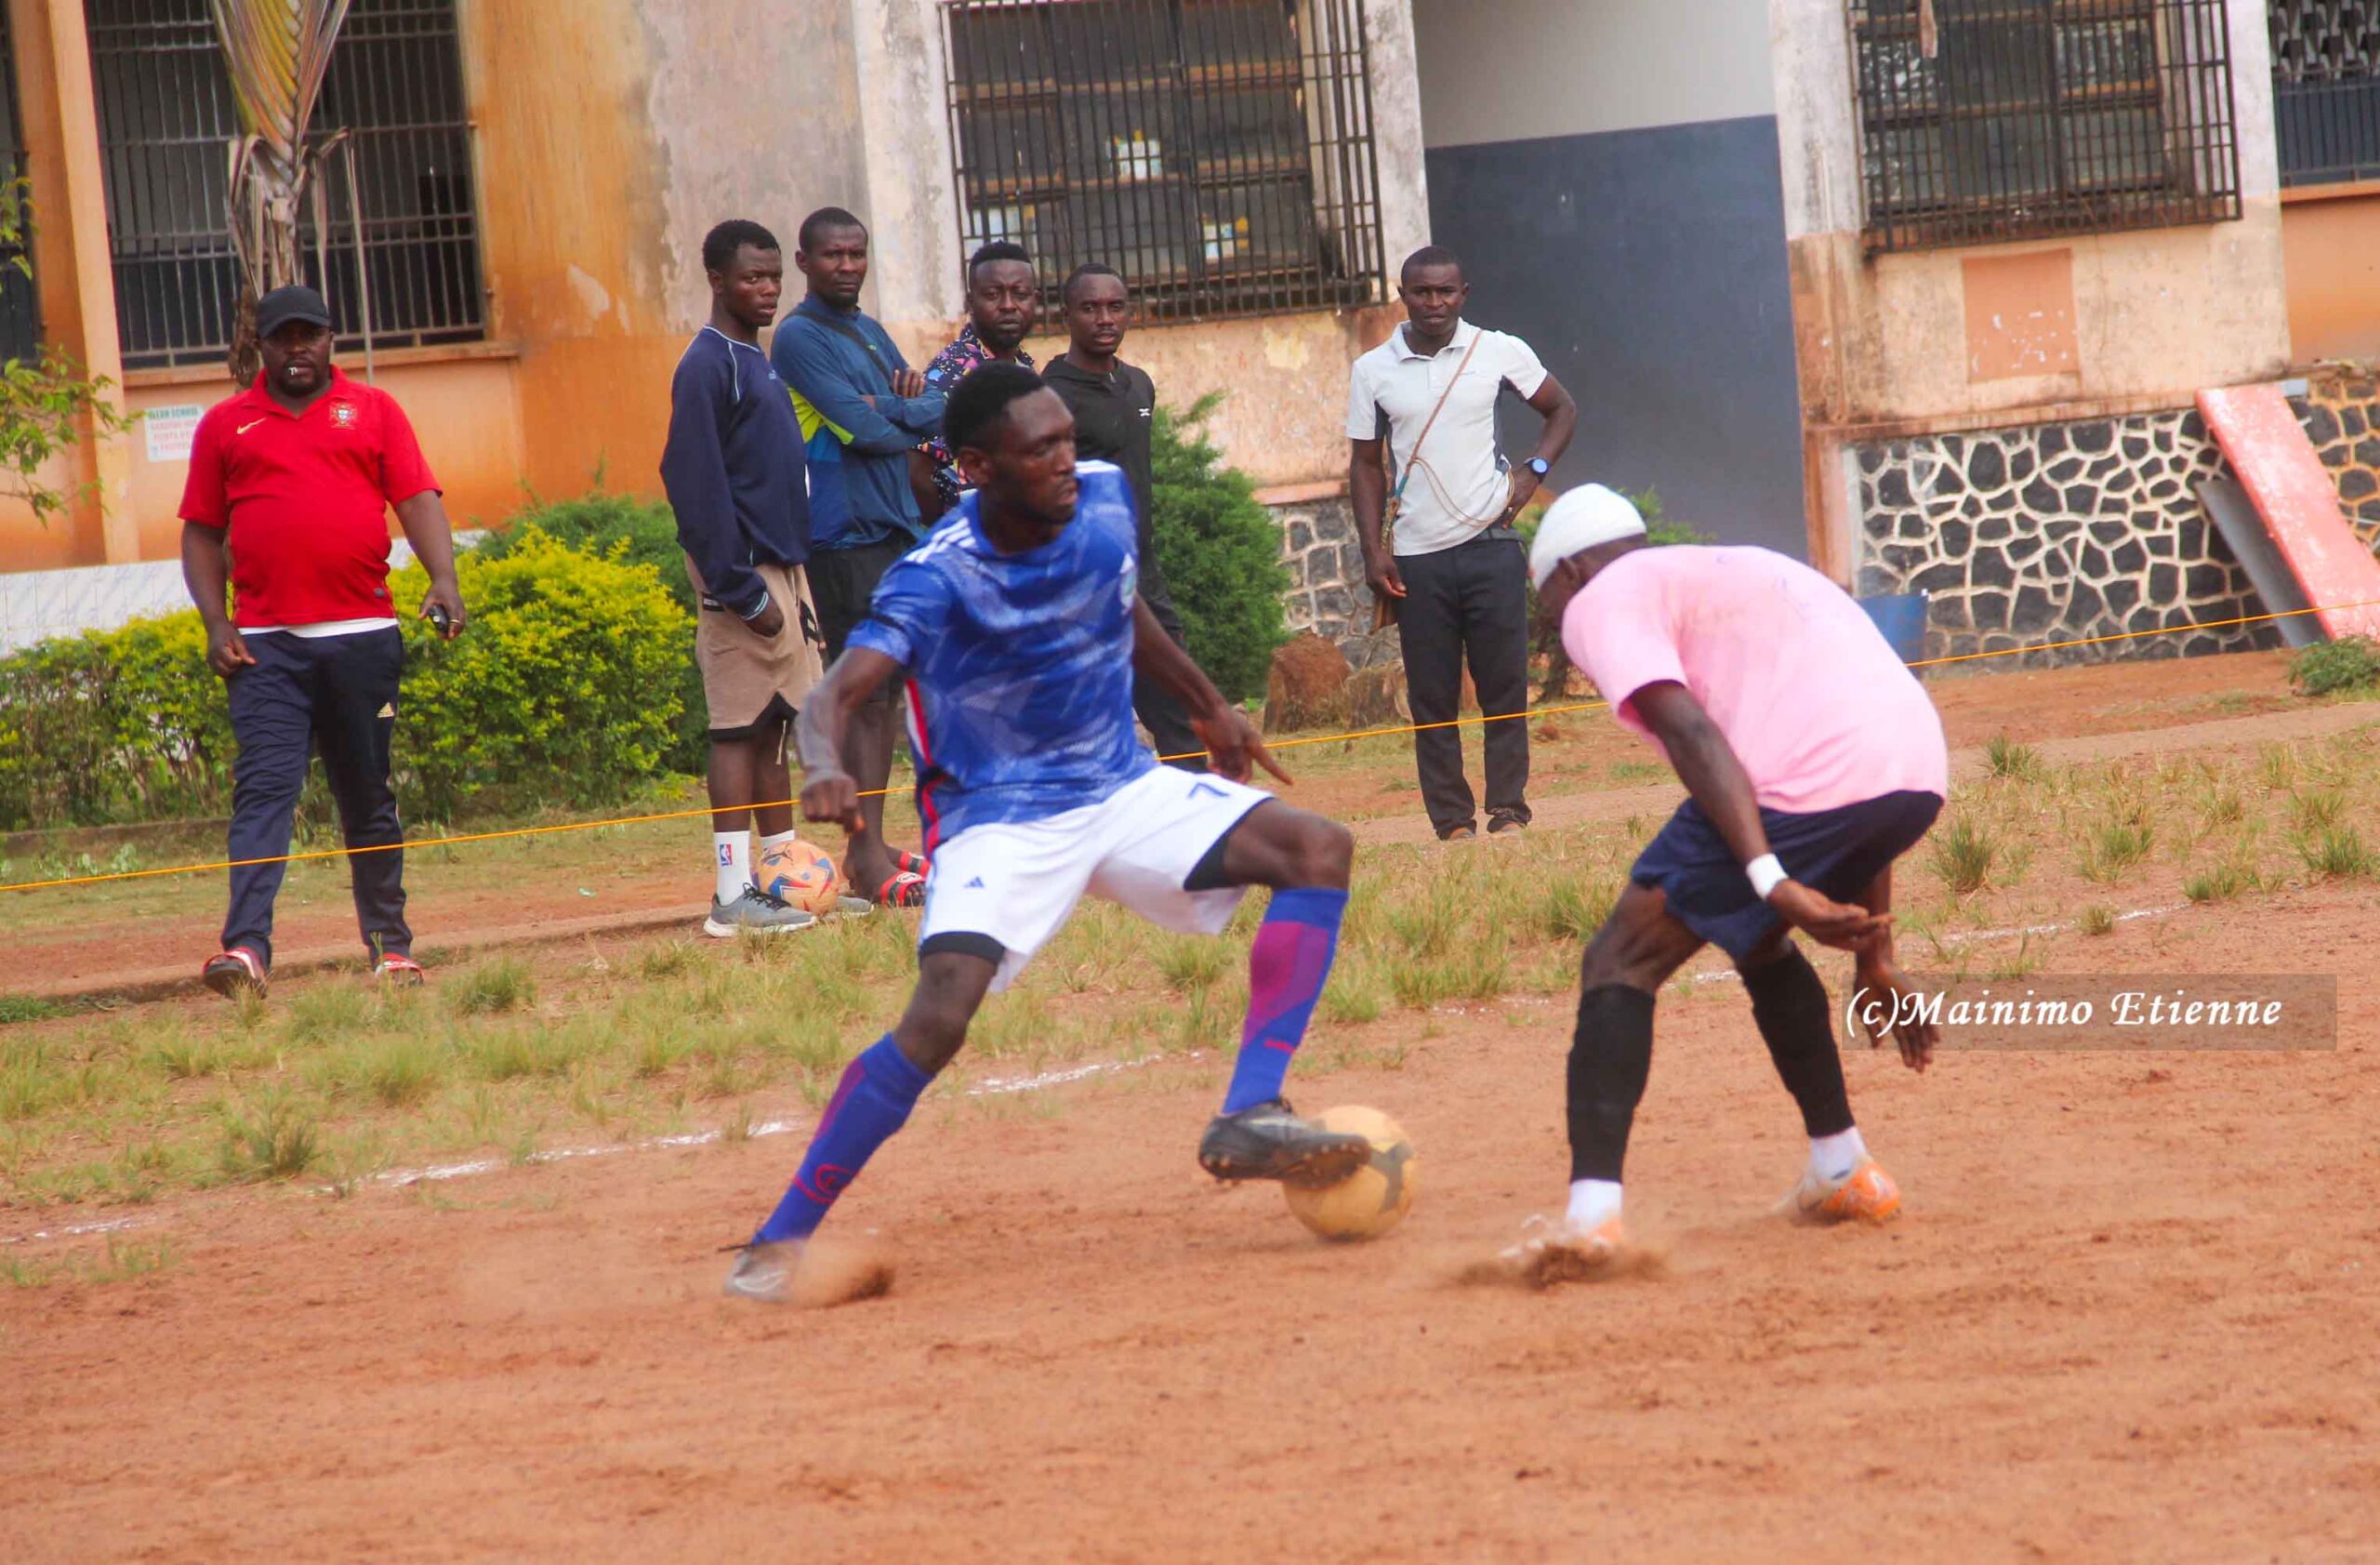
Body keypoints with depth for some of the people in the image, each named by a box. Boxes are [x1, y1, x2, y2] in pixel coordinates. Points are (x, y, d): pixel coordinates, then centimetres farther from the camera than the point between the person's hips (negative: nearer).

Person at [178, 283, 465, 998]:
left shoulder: (373, 410, 11)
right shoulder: (225, 425, 12)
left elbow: (418, 500, 2)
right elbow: (201, 533, 12)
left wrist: (443, 579, -14)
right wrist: (215, 622, -1)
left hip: (363, 636, 1)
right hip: (265, 644, 0)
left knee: (369, 797, 8)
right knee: (263, 791, -12)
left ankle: (390, 945, 17)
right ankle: (246, 946, -22)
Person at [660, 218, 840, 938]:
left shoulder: (759, 362, 17)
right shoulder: (707, 366, -11)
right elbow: (695, 485, -17)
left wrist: (795, 589, 16)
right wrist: (742, 590, -20)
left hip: (783, 568, 9)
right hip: (744, 575, -9)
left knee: (773, 728, 11)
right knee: (740, 729, -8)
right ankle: (734, 895, -8)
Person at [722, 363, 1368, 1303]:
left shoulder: (1104, 499, -4)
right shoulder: (937, 580, -21)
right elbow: (837, 694, -32)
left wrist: (1207, 706, 28)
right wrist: (824, 768, -54)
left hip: (1123, 791, 6)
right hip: (1003, 821, -6)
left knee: (1318, 849, -11)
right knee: (937, 1021, -26)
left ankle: (1250, 1117, -18)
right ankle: (779, 1243, -14)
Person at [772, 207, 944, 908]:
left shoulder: (870, 333, 18)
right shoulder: (801, 337, -8)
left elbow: (937, 408, 12)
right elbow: (861, 429, -17)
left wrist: (901, 405, -10)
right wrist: (919, 419, 1)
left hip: (894, 527, 9)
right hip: (845, 534, -9)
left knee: (888, 687, 10)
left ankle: (873, 842, 16)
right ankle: (865, 856, -10)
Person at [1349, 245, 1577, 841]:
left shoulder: (1499, 352, 3)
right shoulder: (1373, 371, 5)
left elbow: (1561, 408, 16)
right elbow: (1366, 463, 10)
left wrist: (1533, 472, 0)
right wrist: (1373, 549, 1)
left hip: (1489, 543, -1)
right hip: (1416, 558, 1)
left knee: (1504, 684, -3)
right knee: (1431, 697, 0)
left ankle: (1509, 808, 3)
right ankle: (1452, 821, 4)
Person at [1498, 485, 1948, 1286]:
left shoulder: (1601, 599, 12)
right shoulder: (1745, 569, 37)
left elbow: (1690, 733, -9)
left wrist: (1772, 883, -18)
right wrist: (1875, 958, 36)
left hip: (1799, 783, -8)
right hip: (1921, 775, 8)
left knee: (1622, 964, 2)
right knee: (1759, 941, 32)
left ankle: (1592, 1211, -12)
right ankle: (1843, 1173, 34)